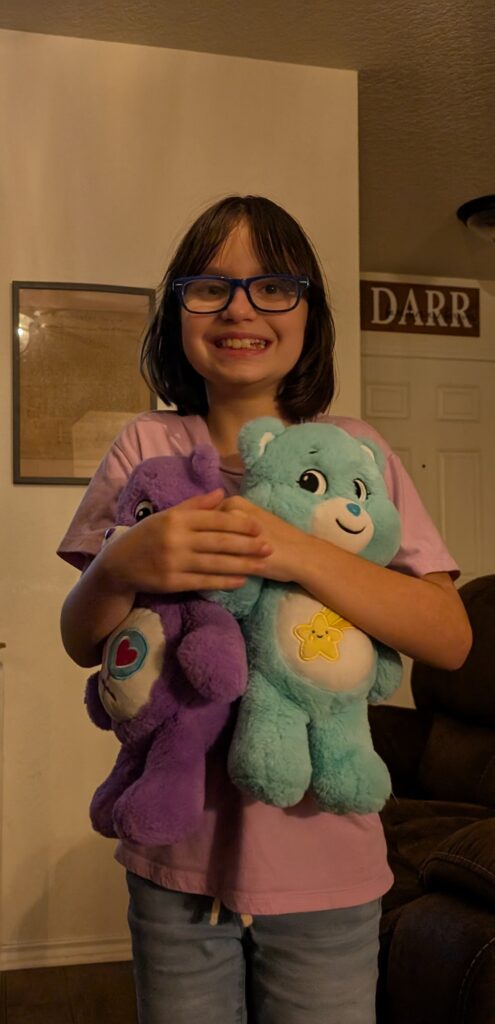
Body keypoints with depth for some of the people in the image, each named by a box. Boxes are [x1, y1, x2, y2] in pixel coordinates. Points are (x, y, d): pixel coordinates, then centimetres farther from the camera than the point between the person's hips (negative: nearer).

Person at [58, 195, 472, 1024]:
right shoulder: (146, 448, -1)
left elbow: (450, 637, -12)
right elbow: (81, 643, -2)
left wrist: (296, 553, -25)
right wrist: (122, 566, -24)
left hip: (324, 862, 0)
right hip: (176, 856, 1)